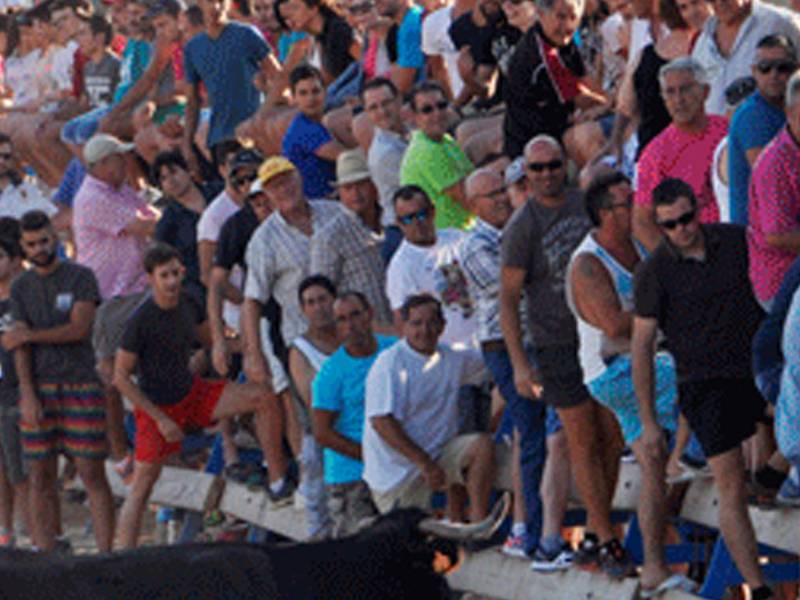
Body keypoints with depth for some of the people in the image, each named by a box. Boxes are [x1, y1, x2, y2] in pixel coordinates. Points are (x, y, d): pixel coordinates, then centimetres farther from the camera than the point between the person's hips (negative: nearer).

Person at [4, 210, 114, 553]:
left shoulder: (81, 277, 2)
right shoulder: (21, 287, 11)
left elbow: (79, 329, -9)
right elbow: (20, 347, 4)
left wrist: (28, 335, -7)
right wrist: (28, 395, -8)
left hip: (80, 386, -3)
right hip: (39, 388, 3)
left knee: (92, 473, -6)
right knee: (41, 476, 2)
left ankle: (105, 554, -5)